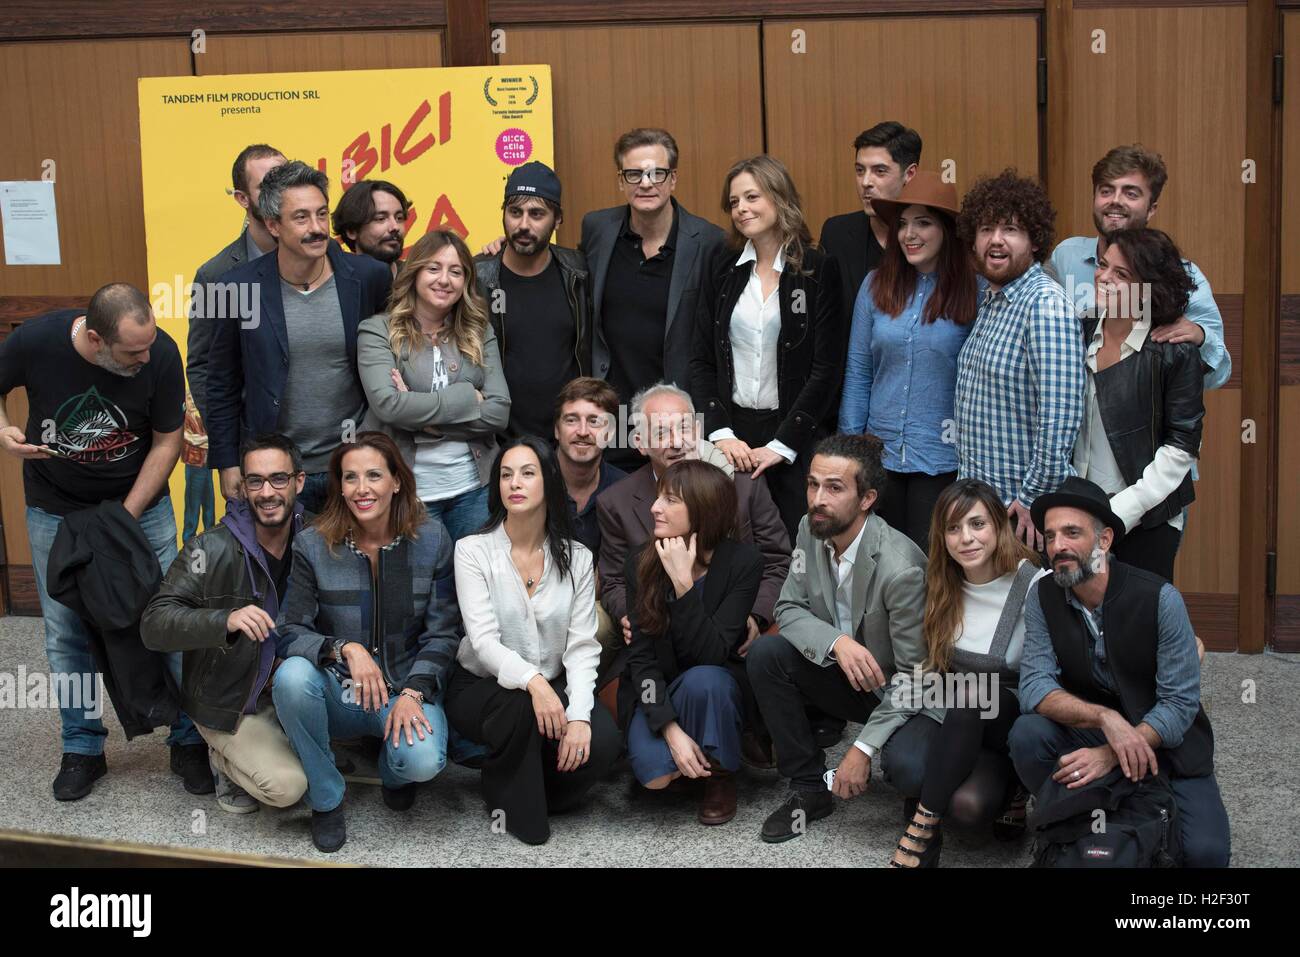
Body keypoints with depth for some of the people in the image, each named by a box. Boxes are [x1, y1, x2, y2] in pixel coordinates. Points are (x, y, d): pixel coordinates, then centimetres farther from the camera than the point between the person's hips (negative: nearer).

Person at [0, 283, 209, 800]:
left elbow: (167, 441, -11)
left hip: (140, 500, 0)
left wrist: (125, 518, -14)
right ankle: (82, 749, 22)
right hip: (56, 507, 1)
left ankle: (188, 741, 14)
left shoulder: (161, 353, -23)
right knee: (67, 635, 6)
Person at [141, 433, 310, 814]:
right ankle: (225, 758, 9)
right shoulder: (210, 550, -17)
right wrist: (226, 620, -41)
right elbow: (153, 625, -23)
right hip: (230, 703, -4)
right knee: (286, 786, -23)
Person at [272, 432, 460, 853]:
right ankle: (326, 799, -9)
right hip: (338, 693, 1)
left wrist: (413, 693, -17)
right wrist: (345, 649, -26)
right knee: (292, 675, -33)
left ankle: (393, 769, 12)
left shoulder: (431, 539, -4)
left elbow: (443, 633, -3)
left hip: (408, 688, -1)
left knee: (423, 761, -31)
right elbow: (288, 632, -8)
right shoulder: (313, 545, -5)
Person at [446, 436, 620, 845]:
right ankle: (510, 801, -7)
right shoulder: (472, 550, -11)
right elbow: (484, 641, -21)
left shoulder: (577, 557, -2)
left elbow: (582, 646, -7)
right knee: (519, 704, -37)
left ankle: (532, 790, 7)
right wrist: (531, 680, -41)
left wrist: (579, 714, -24)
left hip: (552, 687, 3)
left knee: (601, 742, -27)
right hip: (480, 688, -2)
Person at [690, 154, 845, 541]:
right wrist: (720, 433, -5)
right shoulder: (725, 273, 8)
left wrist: (781, 445, -10)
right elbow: (701, 361, 8)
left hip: (795, 441, -3)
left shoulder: (819, 270, -3)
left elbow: (826, 368, -7)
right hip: (731, 437, 3)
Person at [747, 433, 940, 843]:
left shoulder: (900, 567, -28)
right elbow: (789, 608, -5)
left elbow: (916, 675, -22)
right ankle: (808, 787, -3)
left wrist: (864, 747, -25)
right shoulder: (811, 530, -9)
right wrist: (838, 642, -27)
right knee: (765, 653, -17)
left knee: (906, 768, -35)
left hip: (911, 697, -6)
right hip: (849, 678, 6)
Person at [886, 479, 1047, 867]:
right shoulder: (941, 586, 3)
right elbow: (929, 671, 9)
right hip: (960, 727, 3)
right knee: (968, 803, -31)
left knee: (974, 691, -36)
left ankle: (922, 831, -25)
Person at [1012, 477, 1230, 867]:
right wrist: (1106, 718, -35)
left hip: (1164, 739, -2)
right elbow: (1034, 687, -18)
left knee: (1204, 852, -23)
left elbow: (1181, 702, -20)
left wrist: (1109, 755, -31)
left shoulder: (1159, 598, -19)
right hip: (1087, 732, 2)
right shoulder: (1043, 597, -10)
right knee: (1027, 735, -28)